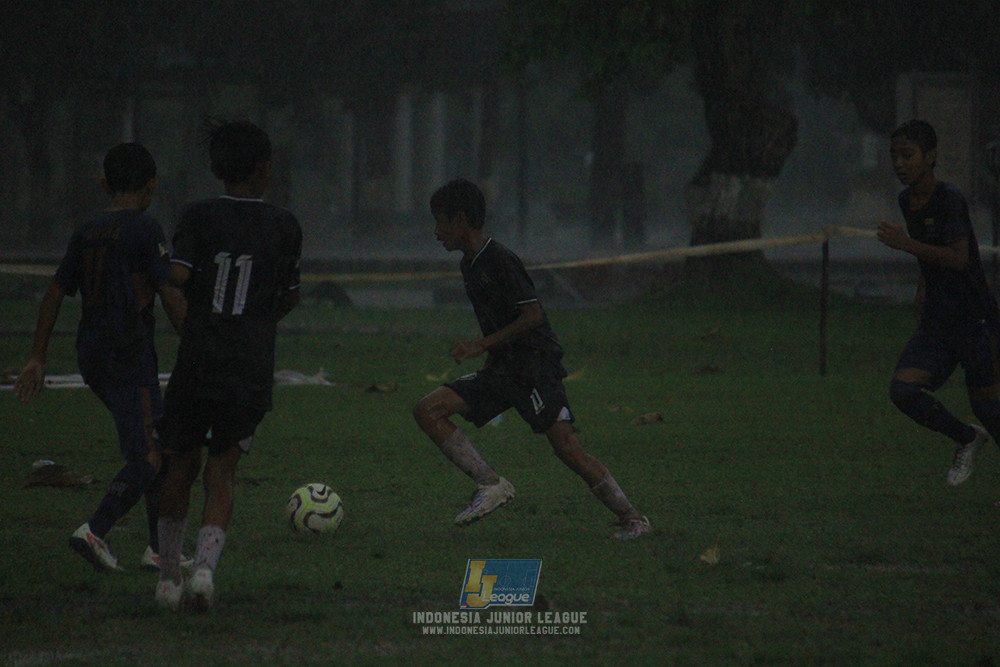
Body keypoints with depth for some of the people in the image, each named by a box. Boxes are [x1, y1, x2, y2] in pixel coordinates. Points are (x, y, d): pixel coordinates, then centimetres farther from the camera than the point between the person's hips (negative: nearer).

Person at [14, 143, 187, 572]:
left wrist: (37, 359, 17)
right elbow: (170, 295, -12)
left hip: (90, 355, 8)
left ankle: (160, 547, 15)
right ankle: (95, 531, -22)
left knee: (151, 449, 15)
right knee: (147, 458, -7)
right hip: (130, 353, -8)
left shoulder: (87, 232, 11)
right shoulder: (144, 229, -8)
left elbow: (55, 294, 13)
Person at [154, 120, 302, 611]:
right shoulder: (285, 227, 2)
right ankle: (206, 567, -17)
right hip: (253, 368, 0)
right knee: (222, 474, 4)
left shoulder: (199, 217, -3)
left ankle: (169, 577, 21)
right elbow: (289, 298, 10)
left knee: (180, 466, 15)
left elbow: (177, 276, -16)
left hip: (197, 362, 0)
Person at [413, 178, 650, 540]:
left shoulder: (500, 261, -14)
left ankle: (631, 519, -6)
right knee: (427, 410, -4)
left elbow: (533, 316, -19)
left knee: (565, 446, -17)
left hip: (536, 363, -9)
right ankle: (490, 484, -9)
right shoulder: (470, 265, 14)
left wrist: (482, 345, -18)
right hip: (501, 368, 9)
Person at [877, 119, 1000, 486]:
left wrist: (907, 245, -36)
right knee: (904, 390, -13)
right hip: (936, 323, 6)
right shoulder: (907, 201, 8)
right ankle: (966, 438, 10)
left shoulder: (950, 199, -16)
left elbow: (959, 258, -28)